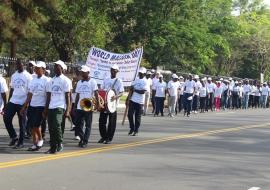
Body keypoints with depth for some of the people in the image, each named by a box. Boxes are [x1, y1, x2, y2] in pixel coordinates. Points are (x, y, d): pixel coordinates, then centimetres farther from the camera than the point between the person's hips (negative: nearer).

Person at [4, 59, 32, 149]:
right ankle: (14, 136, 15)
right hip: (12, 101, 5)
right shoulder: (14, 76, 12)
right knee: (6, 119, -2)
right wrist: (8, 101, 13)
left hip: (22, 103, -5)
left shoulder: (28, 76, -5)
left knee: (22, 123, 1)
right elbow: (12, 89, 17)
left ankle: (20, 142, 10)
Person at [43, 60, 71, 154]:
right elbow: (49, 96, 18)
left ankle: (60, 143, -4)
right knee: (51, 128, 4)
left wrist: (67, 110, -11)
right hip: (51, 107, 6)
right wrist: (46, 109, 13)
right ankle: (53, 148, 12)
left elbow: (67, 96, -4)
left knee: (56, 125, -21)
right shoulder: (52, 80, 17)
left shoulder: (65, 80, -1)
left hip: (60, 107, -6)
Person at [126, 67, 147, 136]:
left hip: (139, 102, -4)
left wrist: (135, 90, -10)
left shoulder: (145, 82, -5)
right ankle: (132, 128, 15)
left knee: (137, 116, 3)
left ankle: (136, 130, 14)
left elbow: (143, 91, -17)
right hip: (132, 100, 4)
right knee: (130, 114, 0)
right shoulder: (136, 80, 10)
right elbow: (131, 90, 8)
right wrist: (128, 99, 3)